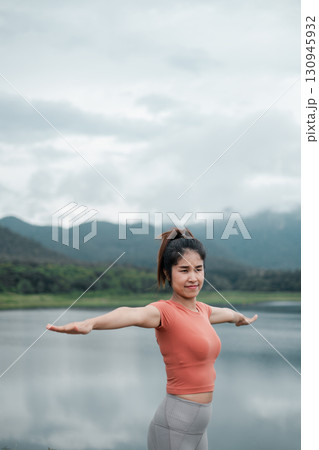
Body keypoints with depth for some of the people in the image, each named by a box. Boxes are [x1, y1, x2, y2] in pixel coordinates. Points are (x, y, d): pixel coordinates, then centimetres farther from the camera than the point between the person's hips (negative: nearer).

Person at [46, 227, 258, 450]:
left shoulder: (201, 310, 10)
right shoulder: (164, 311, -14)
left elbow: (224, 313, 34)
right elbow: (134, 314, -37)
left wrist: (241, 318, 56)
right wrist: (90, 323, -56)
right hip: (174, 428, -8)